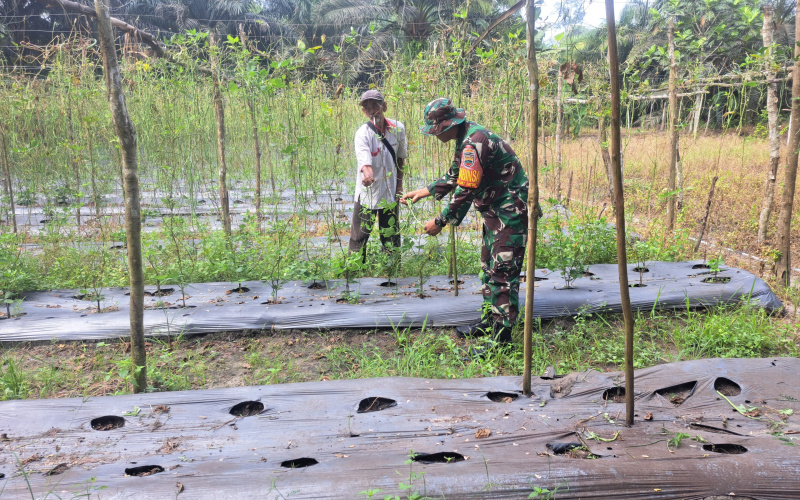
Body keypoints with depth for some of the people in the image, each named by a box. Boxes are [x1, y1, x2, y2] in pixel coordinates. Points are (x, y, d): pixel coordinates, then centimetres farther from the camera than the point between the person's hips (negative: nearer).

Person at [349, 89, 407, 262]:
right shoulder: (363, 133, -16)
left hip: (390, 191, 3)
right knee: (359, 236, 2)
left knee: (391, 236, 14)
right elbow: (364, 158, -35)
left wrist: (399, 183, 10)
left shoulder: (398, 128, -3)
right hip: (367, 192, -3)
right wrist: (367, 173, -56)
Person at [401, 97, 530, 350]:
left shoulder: (473, 144, -25)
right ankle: (490, 321, 31)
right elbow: (454, 176, 20)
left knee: (502, 273, -8)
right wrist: (423, 192, 14)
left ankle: (503, 336, -2)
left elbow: (466, 192, -25)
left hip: (510, 212, -11)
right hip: (496, 211, 11)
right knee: (489, 266, 18)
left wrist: (440, 222, -16)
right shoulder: (467, 138, 8)